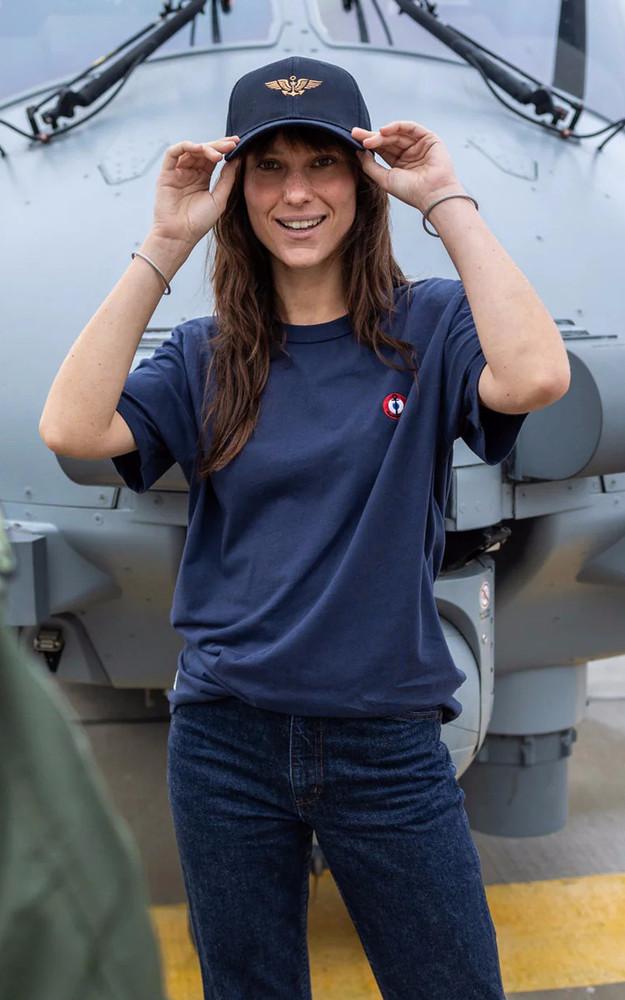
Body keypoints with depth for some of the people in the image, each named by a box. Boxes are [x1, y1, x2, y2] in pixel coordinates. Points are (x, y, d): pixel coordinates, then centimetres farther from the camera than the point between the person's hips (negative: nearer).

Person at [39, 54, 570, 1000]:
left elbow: (535, 376, -24)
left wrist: (447, 200, -17)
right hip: (227, 739, 2)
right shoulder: (205, 356, 2)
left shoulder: (429, 326, -3)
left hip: (388, 741, -1)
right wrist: (165, 244, -13)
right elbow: (73, 428, -14)